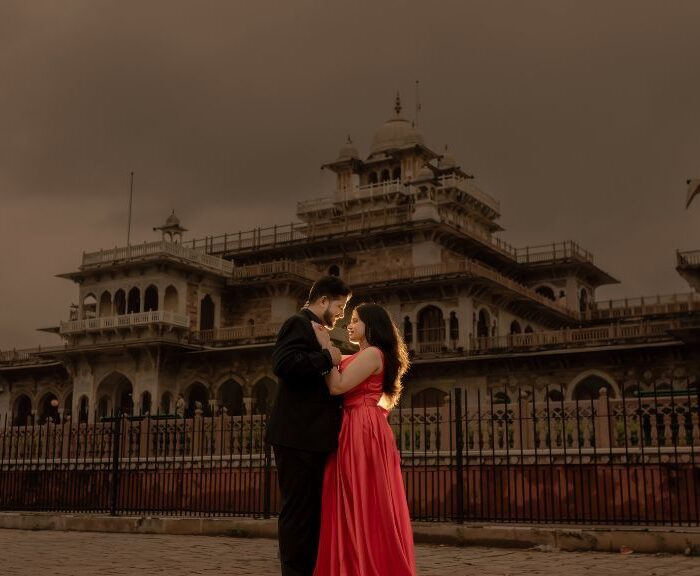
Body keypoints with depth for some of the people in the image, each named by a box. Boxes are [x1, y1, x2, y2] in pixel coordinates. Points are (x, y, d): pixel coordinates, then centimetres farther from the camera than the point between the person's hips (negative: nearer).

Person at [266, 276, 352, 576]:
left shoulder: (313, 330, 23)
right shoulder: (299, 323, -7)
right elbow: (283, 363, -25)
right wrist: (326, 357, -16)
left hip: (312, 437, 10)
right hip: (297, 436, -10)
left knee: (311, 511, 13)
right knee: (298, 510, -5)